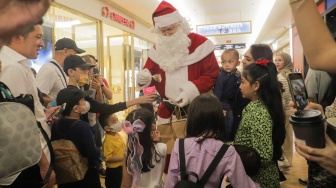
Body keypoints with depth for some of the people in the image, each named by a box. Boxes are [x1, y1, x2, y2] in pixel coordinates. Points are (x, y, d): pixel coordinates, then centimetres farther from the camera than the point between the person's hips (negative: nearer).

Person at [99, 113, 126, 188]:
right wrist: (123, 158, -25)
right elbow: (108, 158, -28)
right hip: (113, 170, -8)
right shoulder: (108, 141, -26)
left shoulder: (118, 135, 0)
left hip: (120, 168, 8)